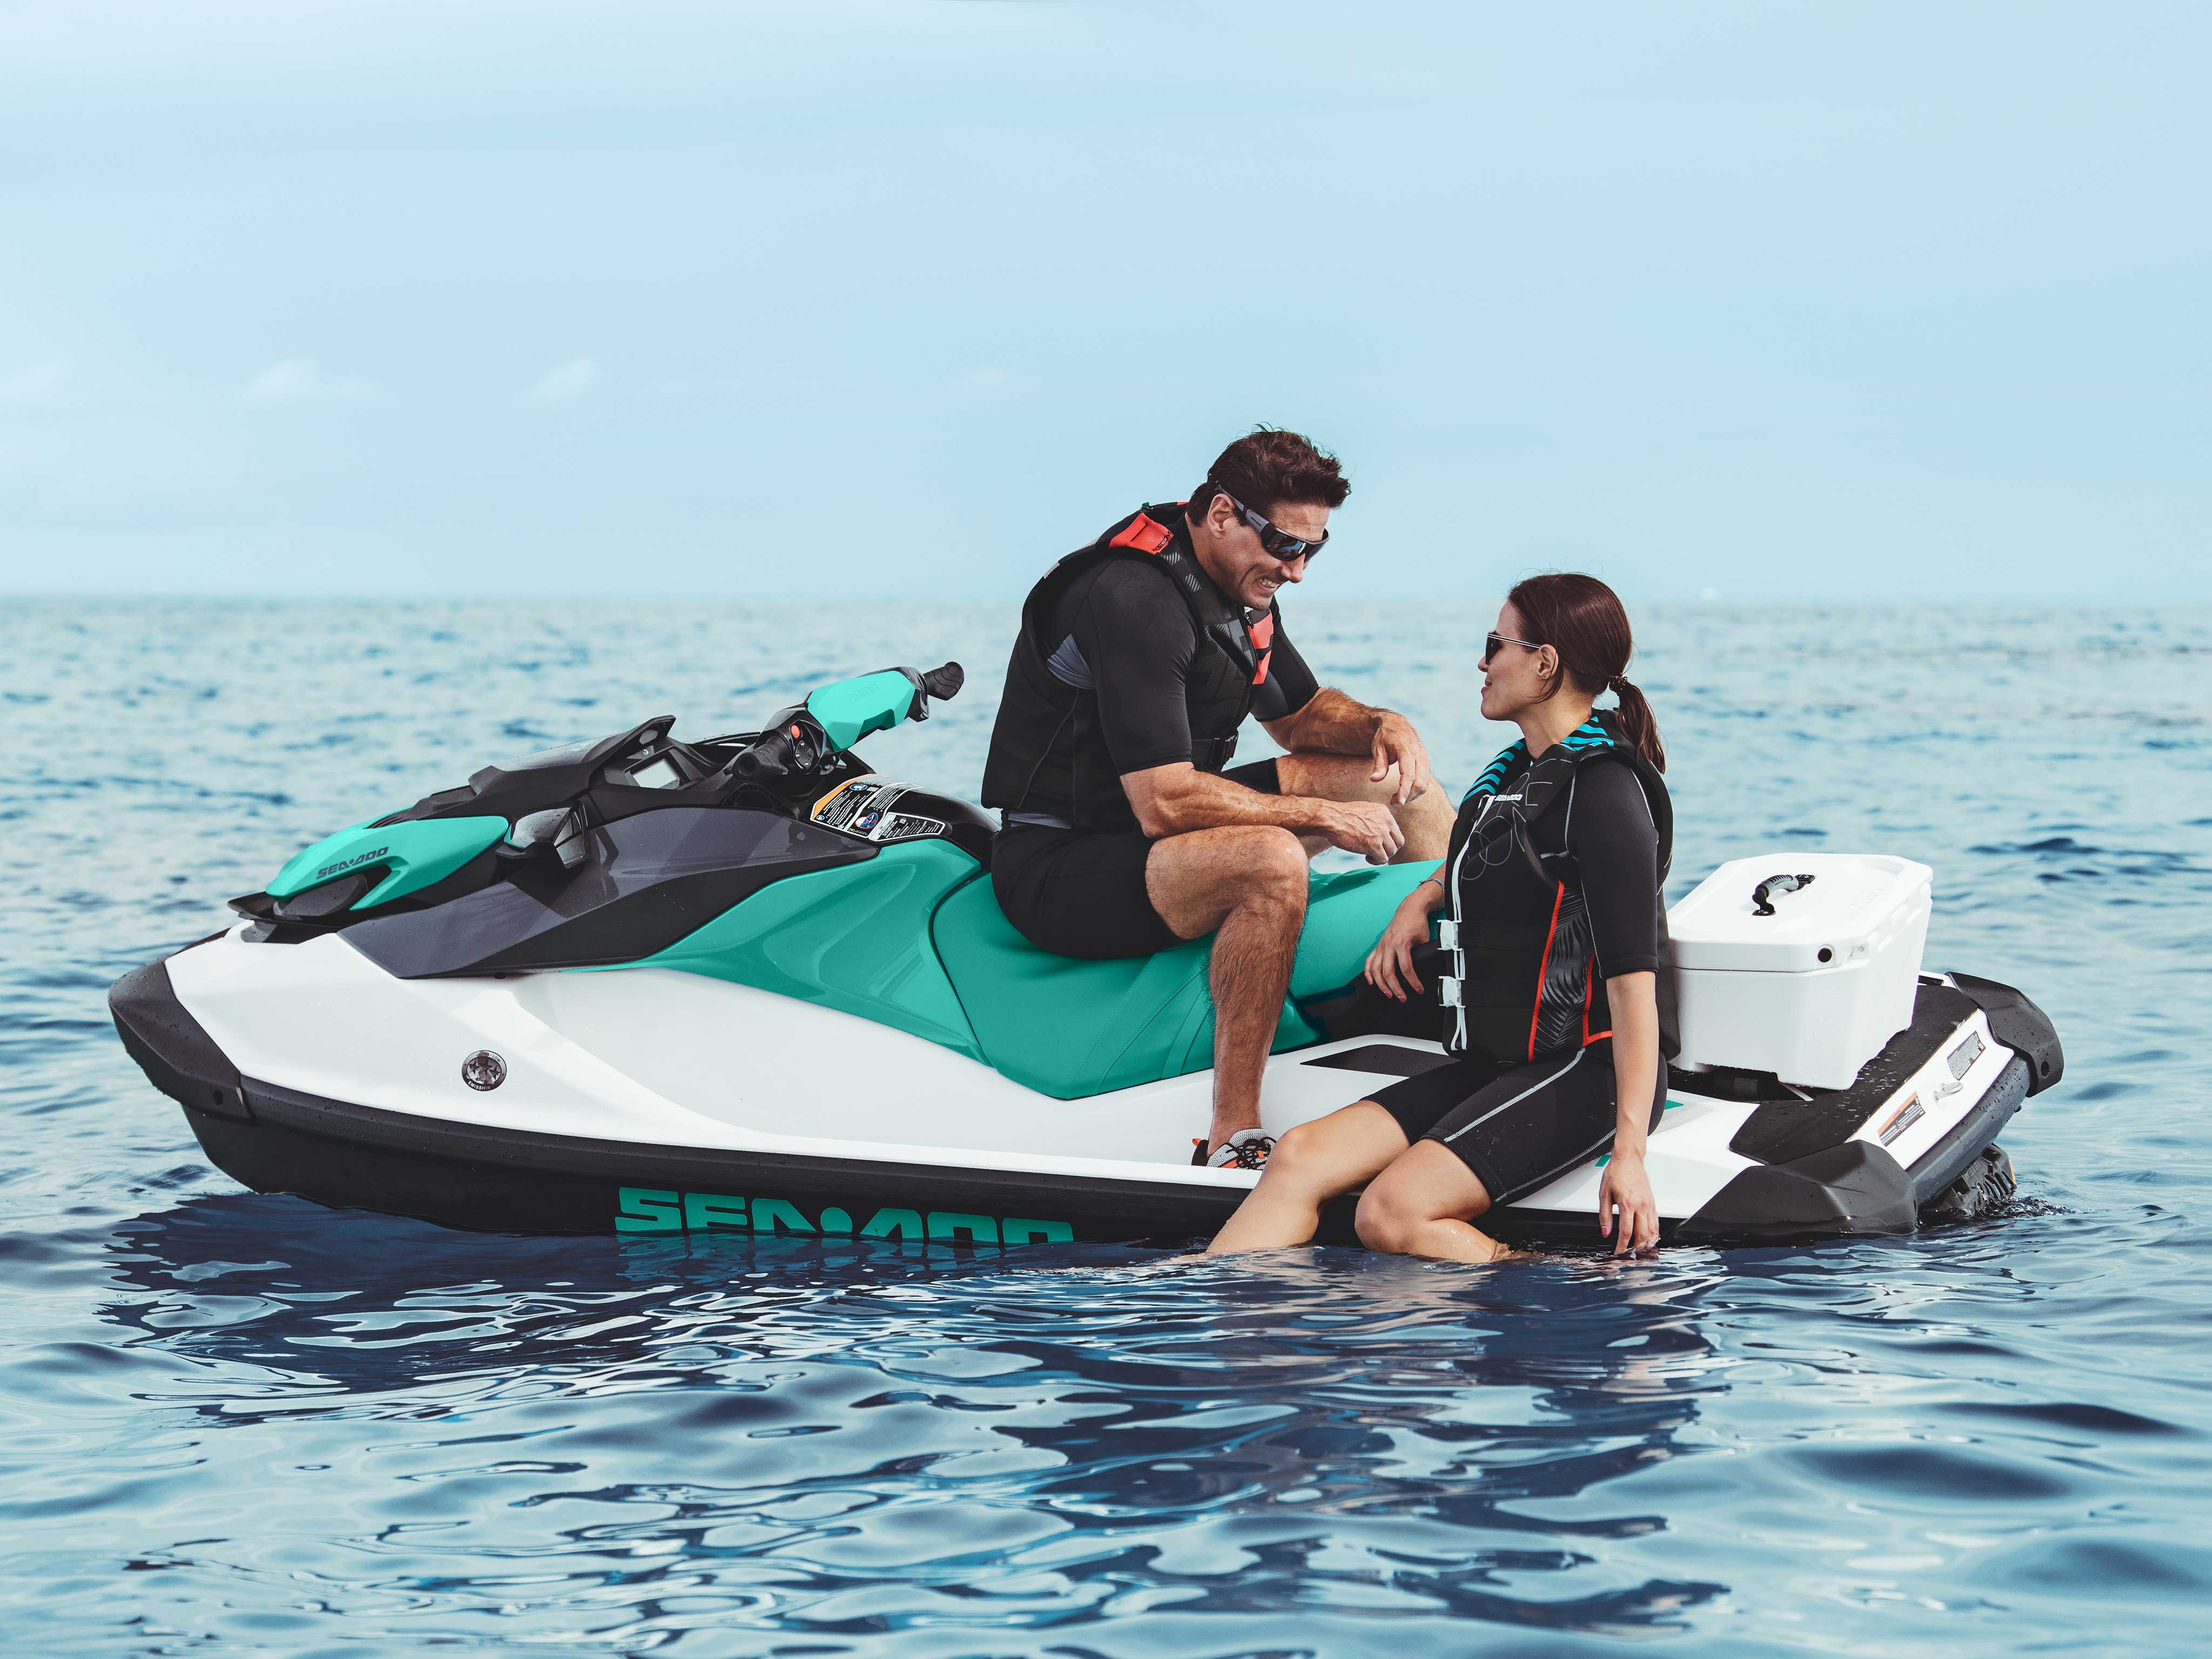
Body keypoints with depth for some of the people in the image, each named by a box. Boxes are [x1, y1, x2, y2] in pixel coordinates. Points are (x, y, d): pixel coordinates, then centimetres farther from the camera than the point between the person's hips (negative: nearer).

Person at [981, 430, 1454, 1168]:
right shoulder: (1135, 600, -26)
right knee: (1270, 860, -38)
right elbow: (1164, 804, -31)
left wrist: (1383, 723, -1)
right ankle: (1232, 1138, -34)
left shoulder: (1241, 585, 5)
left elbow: (1300, 713, 21)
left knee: (1392, 773, 11)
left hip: (1149, 832, 11)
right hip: (1059, 869, -10)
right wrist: (1325, 817, -24)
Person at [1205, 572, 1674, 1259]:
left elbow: (1634, 976, -20)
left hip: (1585, 1073, -9)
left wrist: (1629, 1152, -26)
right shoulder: (1518, 770, 16)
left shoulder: (1605, 792, -13)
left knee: (1391, 1213, -28)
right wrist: (1419, 901, 19)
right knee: (1299, 1157, -8)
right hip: (1499, 1065, 9)